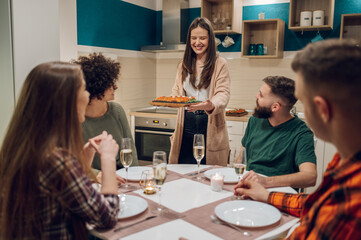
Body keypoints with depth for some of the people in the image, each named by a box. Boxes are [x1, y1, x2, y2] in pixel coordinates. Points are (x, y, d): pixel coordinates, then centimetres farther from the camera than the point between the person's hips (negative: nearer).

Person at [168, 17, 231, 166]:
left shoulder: (220, 64, -1)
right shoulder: (184, 65, 15)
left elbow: (223, 94, -11)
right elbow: (176, 91, 15)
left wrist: (211, 106, -33)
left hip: (210, 124, -3)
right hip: (186, 124, 4)